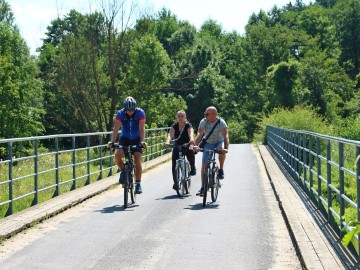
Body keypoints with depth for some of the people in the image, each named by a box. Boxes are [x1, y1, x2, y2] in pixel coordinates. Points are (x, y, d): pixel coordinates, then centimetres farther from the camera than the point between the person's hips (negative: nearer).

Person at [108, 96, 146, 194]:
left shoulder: (140, 113, -21)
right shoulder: (120, 113, -19)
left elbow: (142, 128, -28)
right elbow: (116, 128, -26)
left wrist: (142, 141, -42)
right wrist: (112, 141, -39)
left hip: (137, 139, -1)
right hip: (124, 138, 1)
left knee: (137, 159, -17)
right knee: (117, 155, -24)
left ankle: (138, 184, -8)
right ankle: (123, 170, 6)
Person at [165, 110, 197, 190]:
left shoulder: (188, 125, -12)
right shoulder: (174, 126, -7)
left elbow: (191, 133, -32)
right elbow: (170, 134, -24)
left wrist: (191, 140, -55)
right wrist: (167, 141, -46)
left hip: (187, 146, -2)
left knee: (190, 152, -37)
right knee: (174, 165, -9)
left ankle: (193, 167, -13)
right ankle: (175, 182, 4)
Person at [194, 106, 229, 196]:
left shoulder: (221, 122, -24)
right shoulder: (203, 122, -18)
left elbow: (225, 136, -34)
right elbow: (199, 134, -30)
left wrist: (226, 147, -50)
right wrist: (196, 146, -47)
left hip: (219, 142, -2)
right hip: (208, 144, 2)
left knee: (221, 149, -38)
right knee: (204, 165, -5)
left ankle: (221, 170, -16)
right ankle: (203, 187, 4)